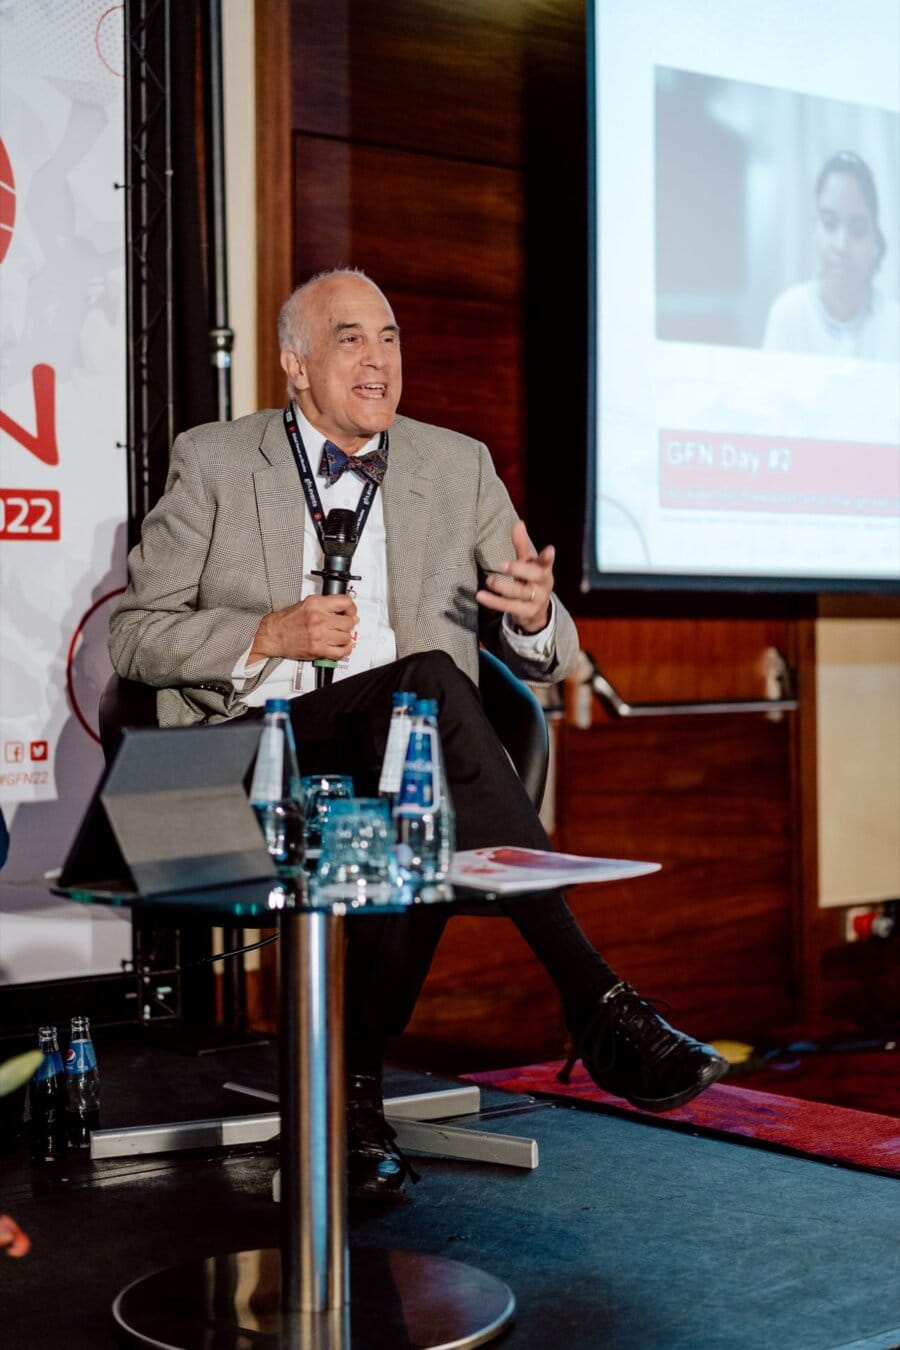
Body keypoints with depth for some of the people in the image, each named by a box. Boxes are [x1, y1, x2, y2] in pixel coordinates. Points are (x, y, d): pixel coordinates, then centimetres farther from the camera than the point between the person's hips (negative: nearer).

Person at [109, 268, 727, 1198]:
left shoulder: (459, 467, 16)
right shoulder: (212, 462, 9)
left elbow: (545, 656, 14)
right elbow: (134, 635, 5)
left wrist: (536, 615, -12)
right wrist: (270, 637, -12)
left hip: (410, 741, 3)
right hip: (258, 752, -3)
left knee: (423, 820, -37)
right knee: (430, 680, -34)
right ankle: (592, 1002, -35)